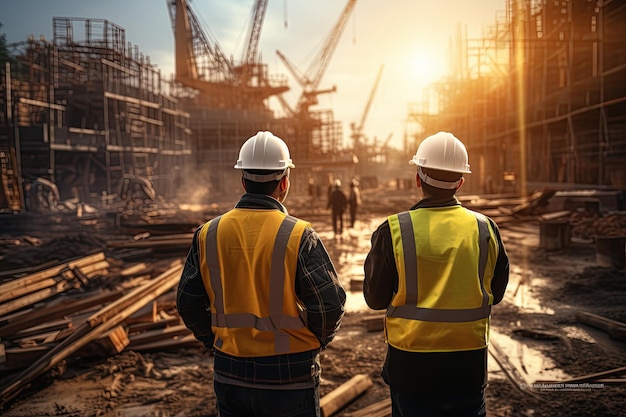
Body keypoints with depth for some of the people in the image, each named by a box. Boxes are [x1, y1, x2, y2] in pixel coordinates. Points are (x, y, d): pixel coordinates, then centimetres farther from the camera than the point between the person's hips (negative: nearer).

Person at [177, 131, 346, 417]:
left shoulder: (208, 235, -3)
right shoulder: (298, 236, -15)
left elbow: (188, 303, 2)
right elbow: (330, 305, -15)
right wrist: (314, 342, 4)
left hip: (230, 375, 4)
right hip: (289, 377, -3)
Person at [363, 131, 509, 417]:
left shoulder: (393, 230, -13)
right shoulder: (485, 228, -5)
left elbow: (375, 299, -6)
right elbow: (496, 293, 6)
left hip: (410, 360, -2)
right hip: (469, 359, 2)